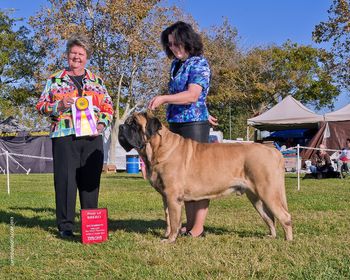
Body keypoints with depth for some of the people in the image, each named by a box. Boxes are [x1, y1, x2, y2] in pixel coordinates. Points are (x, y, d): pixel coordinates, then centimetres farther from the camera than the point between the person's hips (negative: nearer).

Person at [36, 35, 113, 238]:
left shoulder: (97, 81, 15)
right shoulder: (55, 80, 9)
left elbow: (108, 107, 16)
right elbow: (41, 106, 7)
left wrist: (102, 123, -2)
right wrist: (59, 106, -12)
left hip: (92, 138, 2)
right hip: (64, 137, -2)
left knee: (91, 181, 4)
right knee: (65, 180, -4)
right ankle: (65, 225, 5)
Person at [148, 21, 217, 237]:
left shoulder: (199, 64, -9)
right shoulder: (176, 65, 16)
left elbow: (192, 95, -23)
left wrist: (163, 99, -34)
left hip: (194, 126, -9)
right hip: (175, 125, 9)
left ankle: (198, 229, -6)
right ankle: (190, 225, 15)